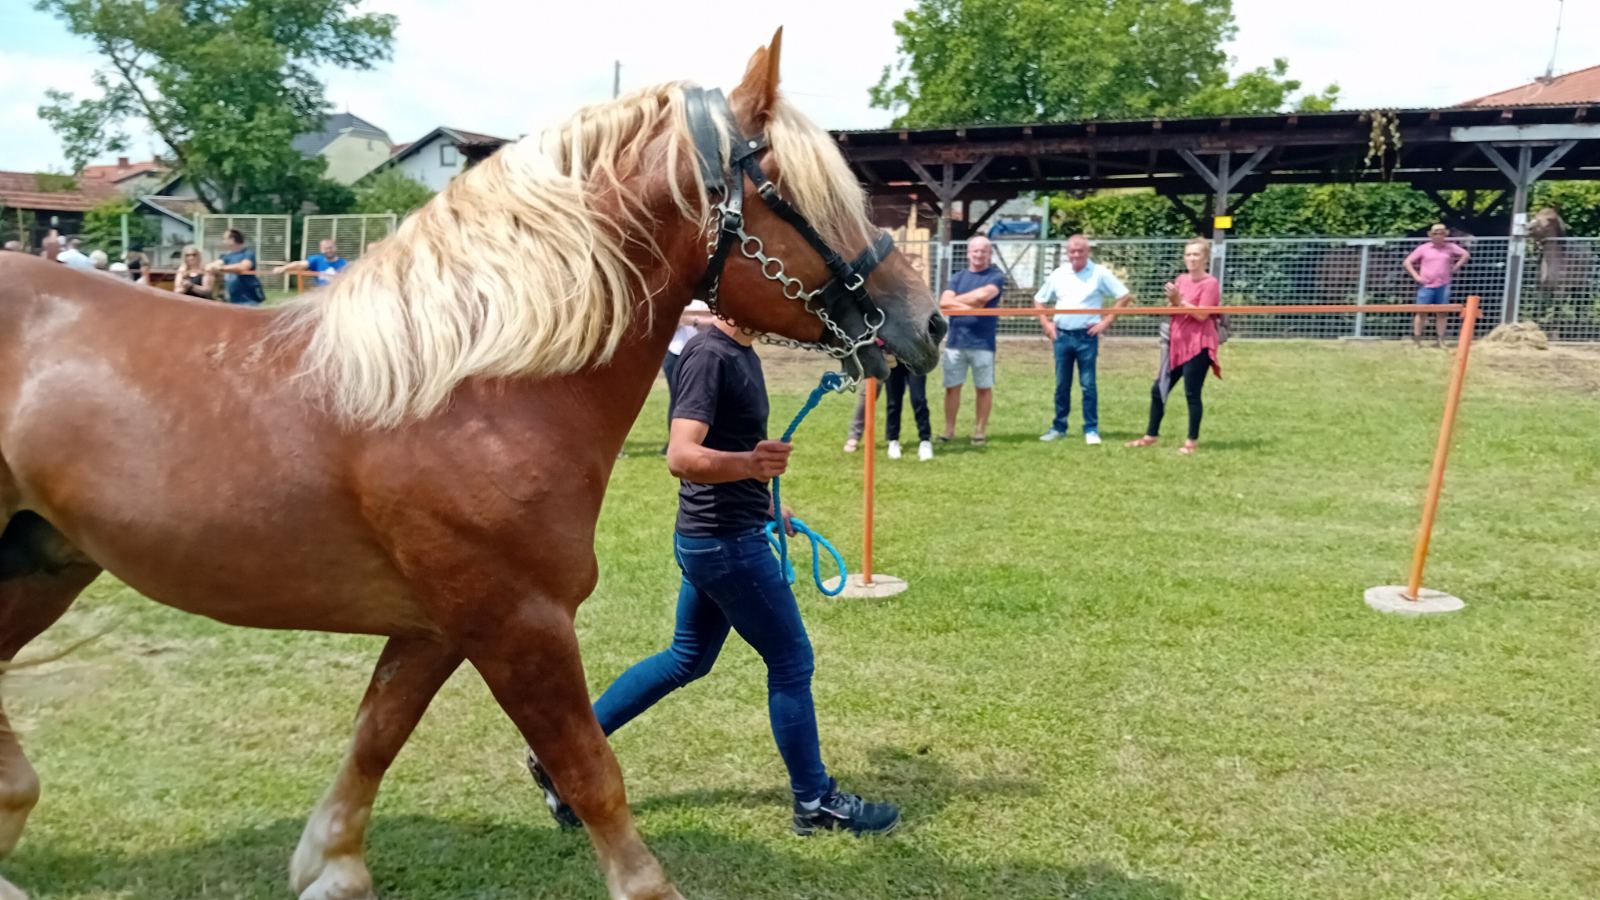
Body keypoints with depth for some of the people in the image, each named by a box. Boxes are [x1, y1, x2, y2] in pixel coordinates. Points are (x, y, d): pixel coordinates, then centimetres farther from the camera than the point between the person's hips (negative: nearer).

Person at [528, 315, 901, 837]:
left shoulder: (741, 353, 11)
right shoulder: (709, 354, -20)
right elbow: (682, 456, -29)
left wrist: (764, 504, 28)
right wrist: (747, 463, -45)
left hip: (715, 537, 10)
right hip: (726, 543, -10)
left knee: (687, 660, 19)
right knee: (791, 662, 3)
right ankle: (815, 801, 20)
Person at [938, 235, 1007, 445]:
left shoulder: (996, 276, 3)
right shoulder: (958, 277, 12)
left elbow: (983, 295, -16)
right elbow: (944, 302, -2)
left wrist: (957, 300, -3)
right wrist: (969, 306, -14)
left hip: (983, 342, -3)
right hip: (955, 341, 3)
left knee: (984, 387, 5)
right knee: (952, 386, 4)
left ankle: (980, 430, 15)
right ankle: (949, 430, 13)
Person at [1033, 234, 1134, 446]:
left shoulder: (1100, 273, -3)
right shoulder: (1058, 274, 8)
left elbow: (1125, 297, -4)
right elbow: (1038, 300, 18)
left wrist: (1106, 321, -8)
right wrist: (1046, 324, 6)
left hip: (1087, 336, -3)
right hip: (1061, 335, 3)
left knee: (1088, 385, -1)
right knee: (1061, 385, 9)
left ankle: (1091, 430, 6)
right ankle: (1059, 427, 19)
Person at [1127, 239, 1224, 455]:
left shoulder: (1210, 283, -9)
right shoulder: (1180, 280, 12)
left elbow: (1202, 314, -17)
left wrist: (1180, 301, -19)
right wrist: (1172, 300, -8)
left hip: (1198, 346, -7)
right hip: (1177, 345, 7)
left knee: (1192, 394, -4)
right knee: (1158, 389, 9)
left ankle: (1192, 441, 7)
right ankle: (1151, 436, 21)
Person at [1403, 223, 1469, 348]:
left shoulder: (1450, 247, 7)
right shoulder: (1423, 249, 1)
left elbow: (1466, 255, 15)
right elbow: (1407, 262, 3)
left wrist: (1455, 267, 6)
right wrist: (1416, 276, -5)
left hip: (1443, 286, 2)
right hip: (1426, 286, -2)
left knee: (1442, 313, 4)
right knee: (1421, 312, -2)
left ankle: (1440, 340, 10)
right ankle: (1416, 340, 1)